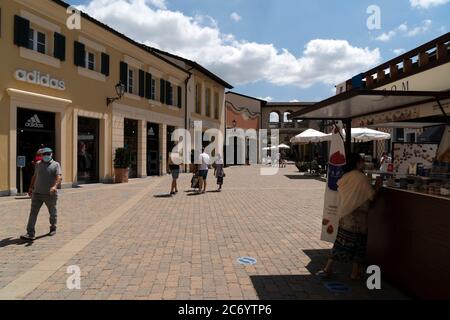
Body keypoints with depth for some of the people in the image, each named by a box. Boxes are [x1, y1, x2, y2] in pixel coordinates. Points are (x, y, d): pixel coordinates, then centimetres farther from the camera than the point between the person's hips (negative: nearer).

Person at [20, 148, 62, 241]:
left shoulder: (56, 165, -5)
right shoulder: (38, 164, 11)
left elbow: (59, 177, -17)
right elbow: (34, 176, 22)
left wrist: (55, 186, -34)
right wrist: (31, 188, 23)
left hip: (50, 194, -3)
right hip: (37, 193, 3)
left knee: (52, 212, 12)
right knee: (33, 212, -5)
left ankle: (53, 228, 34)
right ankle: (30, 234, -5)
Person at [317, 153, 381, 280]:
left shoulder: (345, 177, 6)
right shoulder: (362, 178, -13)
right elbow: (371, 197, -11)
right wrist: (377, 187, 5)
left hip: (344, 215, 6)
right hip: (358, 216, -6)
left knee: (341, 241, 13)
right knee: (358, 243, 8)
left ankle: (328, 269, 14)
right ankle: (355, 274, 17)